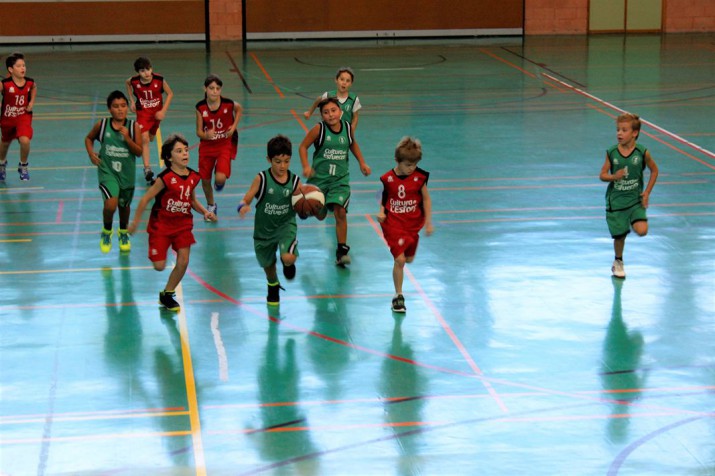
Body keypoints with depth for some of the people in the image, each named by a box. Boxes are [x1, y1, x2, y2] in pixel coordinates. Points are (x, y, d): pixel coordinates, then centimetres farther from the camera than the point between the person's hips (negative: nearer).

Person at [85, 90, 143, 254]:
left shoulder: (134, 127, -9)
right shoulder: (102, 125, -7)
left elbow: (139, 152, -11)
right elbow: (89, 138, 11)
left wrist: (127, 138, -25)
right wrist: (91, 153, -7)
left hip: (127, 173, 2)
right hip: (107, 171, -2)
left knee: (124, 205, 20)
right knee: (111, 204, -21)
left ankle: (123, 233, 48)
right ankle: (106, 232, 8)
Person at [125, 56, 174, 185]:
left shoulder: (159, 80, -21)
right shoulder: (134, 81, -18)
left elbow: (170, 94, -6)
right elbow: (127, 83, 8)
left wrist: (163, 111, -13)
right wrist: (132, 101, 3)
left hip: (156, 113, 2)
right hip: (142, 113, -2)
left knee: (151, 138, 19)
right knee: (144, 139, -18)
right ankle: (147, 170, -23)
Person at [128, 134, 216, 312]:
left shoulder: (193, 177, -3)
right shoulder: (165, 178, -20)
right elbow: (145, 199, -14)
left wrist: (205, 212, -3)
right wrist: (135, 222, -10)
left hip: (183, 224, 4)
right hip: (161, 224, -4)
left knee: (183, 262, -5)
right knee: (159, 266, -5)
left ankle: (167, 295, 16)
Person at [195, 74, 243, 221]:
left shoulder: (229, 104, -17)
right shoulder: (200, 107, -14)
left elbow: (239, 109, 8)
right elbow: (199, 131, -8)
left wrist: (234, 126, -4)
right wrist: (206, 135, -31)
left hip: (225, 144, -2)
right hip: (207, 145, 2)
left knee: (220, 178, -20)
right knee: (205, 180, 9)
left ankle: (219, 183, 21)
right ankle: (211, 206, 37)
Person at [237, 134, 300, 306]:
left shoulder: (294, 181, -10)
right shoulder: (262, 179, -15)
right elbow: (245, 200, -16)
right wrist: (243, 207, -39)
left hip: (286, 225, -1)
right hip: (264, 228, 1)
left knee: (288, 258, -27)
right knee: (268, 265, 21)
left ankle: (288, 264, 14)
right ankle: (273, 286, 57)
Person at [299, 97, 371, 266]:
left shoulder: (347, 127, -3)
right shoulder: (319, 129, -13)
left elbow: (353, 144, 18)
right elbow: (303, 146, -6)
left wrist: (362, 163, 13)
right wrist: (306, 166, -20)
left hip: (340, 178, 1)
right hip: (319, 177, -1)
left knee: (340, 212, -14)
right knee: (319, 215, 11)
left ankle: (342, 251, -5)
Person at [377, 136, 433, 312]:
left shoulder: (419, 177, -9)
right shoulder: (388, 178, -11)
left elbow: (426, 199, 1)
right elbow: (383, 198, 5)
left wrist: (428, 222, -1)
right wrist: (381, 212, -13)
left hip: (413, 224, 3)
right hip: (394, 224, -2)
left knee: (409, 259, 12)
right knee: (399, 260, -9)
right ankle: (398, 296, 5)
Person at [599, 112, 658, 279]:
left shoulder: (642, 152, -10)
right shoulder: (611, 153, -8)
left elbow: (654, 170, 4)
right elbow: (602, 175, 0)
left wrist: (647, 192, -2)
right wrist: (614, 176, -22)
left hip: (635, 199, 0)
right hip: (616, 200, 0)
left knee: (642, 231, -19)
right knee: (619, 236, 6)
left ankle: (632, 222, 17)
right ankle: (618, 262, 34)